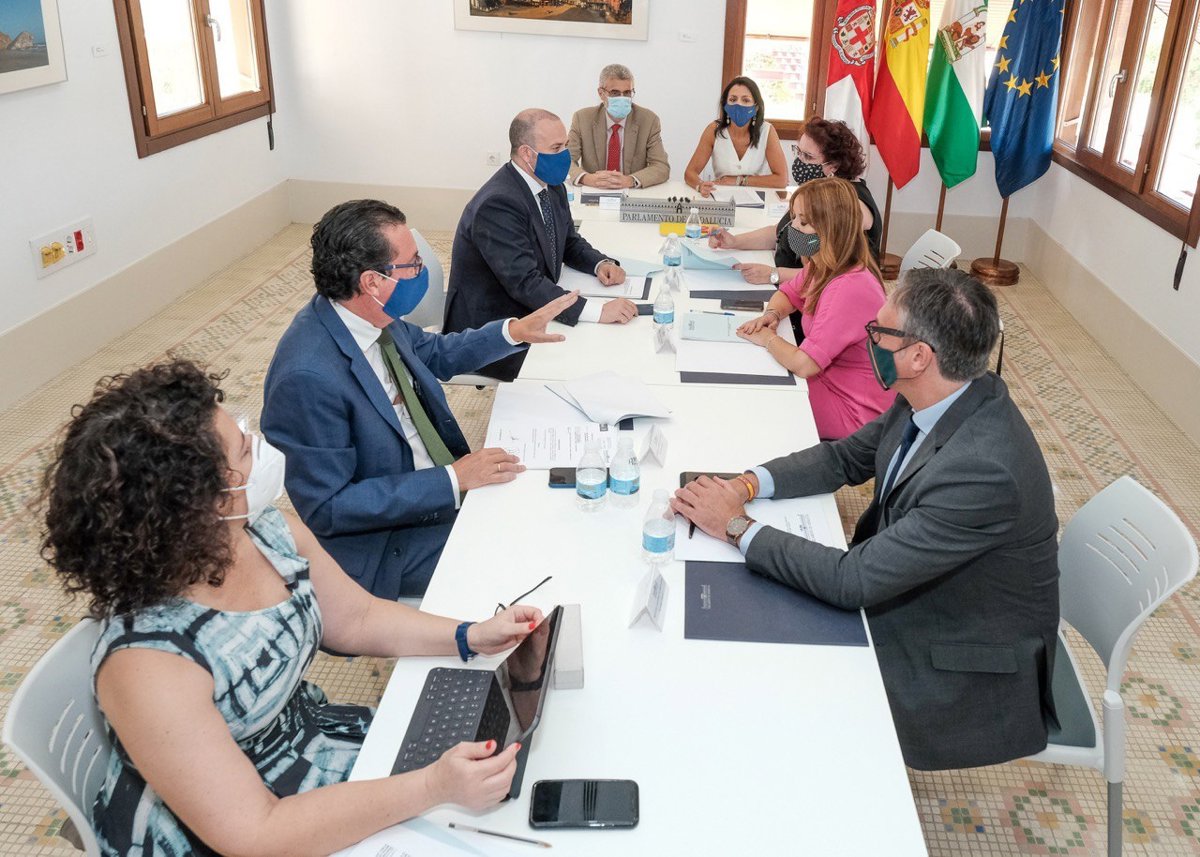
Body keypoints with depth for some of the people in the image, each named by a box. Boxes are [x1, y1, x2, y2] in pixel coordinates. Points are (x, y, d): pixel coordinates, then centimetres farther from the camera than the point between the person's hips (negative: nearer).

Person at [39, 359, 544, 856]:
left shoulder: (269, 532, -14)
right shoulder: (148, 667, -33)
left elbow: (356, 619, 3)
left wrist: (469, 637, -10)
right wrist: (433, 788, -33)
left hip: (305, 738, 6)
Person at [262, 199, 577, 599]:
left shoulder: (374, 318, -5)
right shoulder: (309, 378, -30)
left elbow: (434, 353, 18)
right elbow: (326, 508, -25)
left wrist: (513, 331, 5)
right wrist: (450, 479, -26)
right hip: (385, 546, -8)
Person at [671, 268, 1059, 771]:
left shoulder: (982, 470, -36)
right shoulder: (942, 401, -9)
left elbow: (852, 580, -32)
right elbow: (846, 457, 5)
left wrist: (737, 526, -22)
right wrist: (748, 484, -11)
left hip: (963, 673, -7)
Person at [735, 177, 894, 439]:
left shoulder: (849, 289, -31)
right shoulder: (822, 267, -2)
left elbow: (803, 364, -32)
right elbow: (788, 294, 19)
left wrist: (767, 338, -13)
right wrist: (771, 315, -5)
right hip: (825, 378, 8)